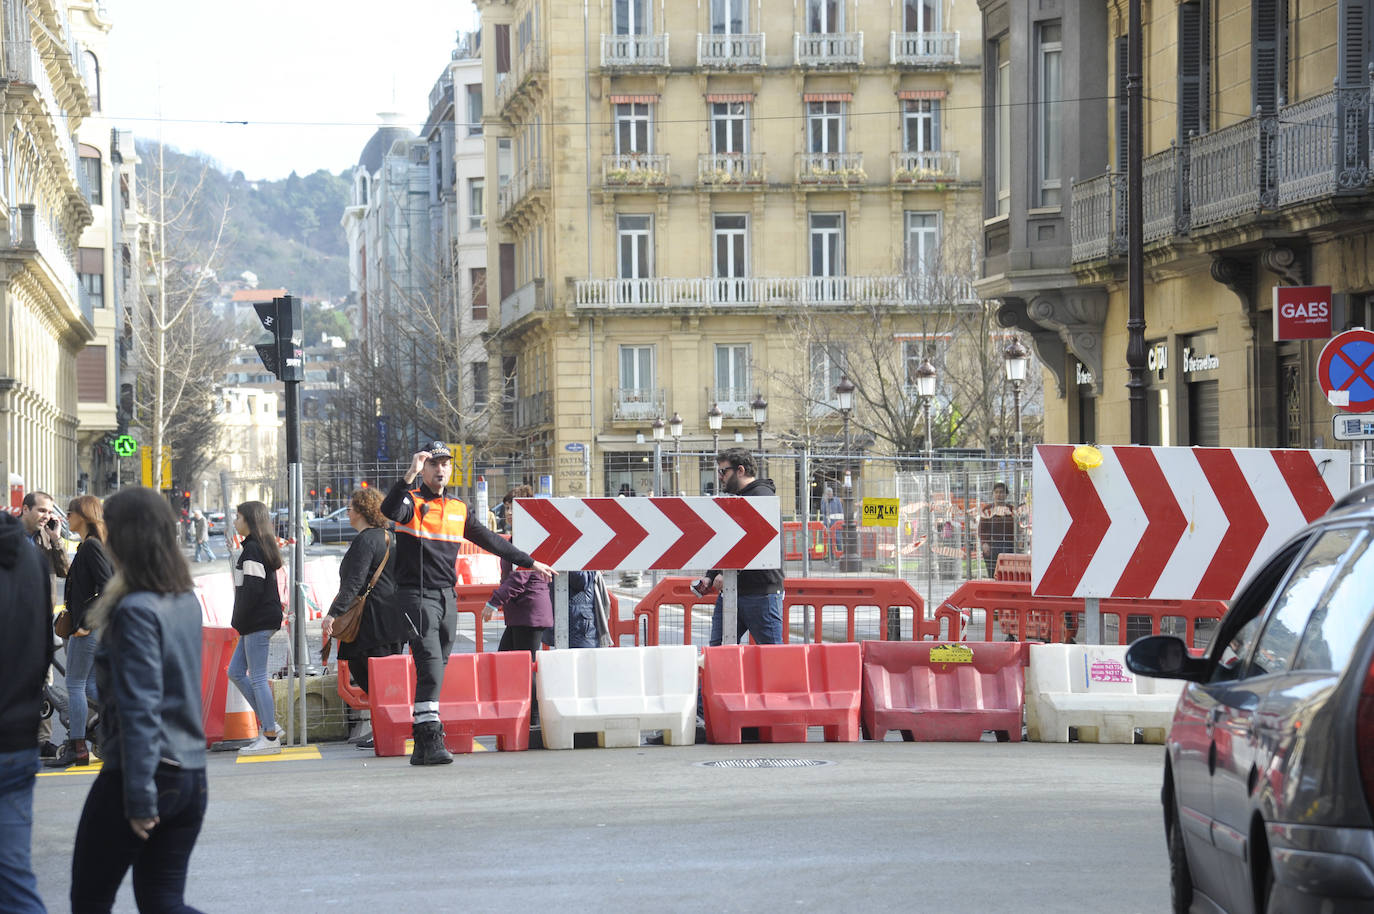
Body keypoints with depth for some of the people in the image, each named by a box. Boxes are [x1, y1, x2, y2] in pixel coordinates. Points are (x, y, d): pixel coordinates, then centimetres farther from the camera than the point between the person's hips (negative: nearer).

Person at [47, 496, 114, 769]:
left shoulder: (91, 547, -14)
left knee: (75, 685, -4)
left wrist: (87, 622, -21)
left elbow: (107, 587, -22)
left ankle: (76, 749, 0)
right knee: (89, 685, 12)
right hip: (84, 625, 10)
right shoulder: (89, 545, 15)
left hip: (88, 628, -10)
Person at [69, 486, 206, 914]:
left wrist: (139, 798, -20)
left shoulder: (136, 611, -17)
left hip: (147, 772, -8)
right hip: (191, 775, 8)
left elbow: (140, 708, -20)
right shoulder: (186, 602, 8)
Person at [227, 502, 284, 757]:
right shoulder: (262, 547, 16)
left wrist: (239, 621, -13)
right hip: (258, 622, 10)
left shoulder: (253, 549, -15)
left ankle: (270, 737, -1)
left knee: (258, 678, -5)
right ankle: (268, 724, 15)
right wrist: (242, 623, 18)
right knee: (235, 672, 14)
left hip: (258, 621, -10)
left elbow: (252, 590, -20)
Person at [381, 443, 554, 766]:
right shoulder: (411, 501, -2)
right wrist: (410, 475, -34)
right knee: (430, 665, -18)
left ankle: (423, 746, 11)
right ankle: (430, 741, -21)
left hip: (447, 597, 6)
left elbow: (490, 540, 23)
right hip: (415, 595, -6)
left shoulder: (458, 509, 16)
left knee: (437, 670, 7)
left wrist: (530, 562, 23)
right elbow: (389, 510, -25)